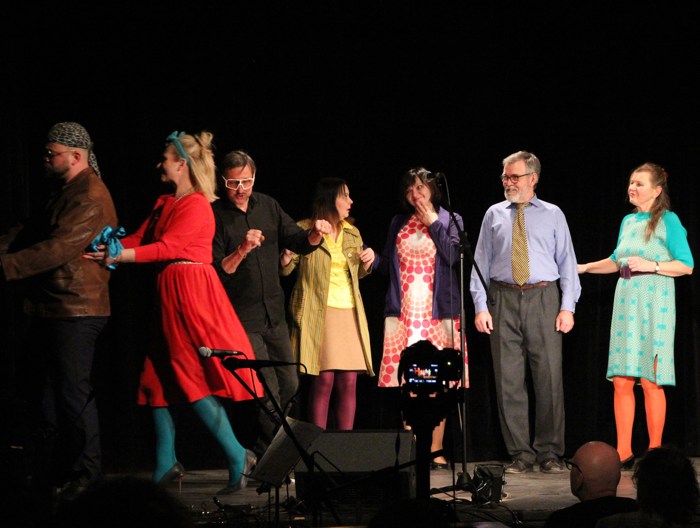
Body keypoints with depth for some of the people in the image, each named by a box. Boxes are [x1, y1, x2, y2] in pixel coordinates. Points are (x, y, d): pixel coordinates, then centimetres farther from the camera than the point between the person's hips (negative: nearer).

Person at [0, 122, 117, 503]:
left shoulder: (90, 199, -18)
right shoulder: (64, 192, 16)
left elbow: (57, 249, -26)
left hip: (75, 311, -11)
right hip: (50, 308, 11)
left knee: (73, 392, -6)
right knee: (48, 387, 15)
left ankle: (86, 473, 2)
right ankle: (55, 470, 24)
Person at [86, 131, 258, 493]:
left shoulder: (197, 206, -11)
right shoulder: (164, 205, 18)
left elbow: (167, 247, -19)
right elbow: (138, 238, 13)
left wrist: (120, 256, -22)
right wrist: (104, 247, -2)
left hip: (191, 296, -9)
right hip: (169, 296, 9)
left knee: (194, 380, -11)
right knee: (159, 379, 8)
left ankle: (238, 458, -6)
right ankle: (166, 467, 13)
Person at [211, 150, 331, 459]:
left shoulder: (267, 206, 8)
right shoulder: (215, 216, -9)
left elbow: (300, 244, 9)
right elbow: (216, 271, -15)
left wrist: (315, 234, -13)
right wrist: (242, 250, -30)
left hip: (274, 314, 7)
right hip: (242, 318, -7)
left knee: (290, 386, 12)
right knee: (268, 394, -10)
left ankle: (261, 452, 26)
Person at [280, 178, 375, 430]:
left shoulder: (352, 233, 17)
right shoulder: (304, 229, 0)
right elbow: (284, 269, -1)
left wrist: (367, 262, 6)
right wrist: (287, 255, -23)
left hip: (350, 312, 5)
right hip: (319, 312, -5)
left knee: (349, 382, 0)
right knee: (324, 380, -11)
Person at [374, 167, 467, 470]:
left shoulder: (449, 220, 8)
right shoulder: (399, 223, 16)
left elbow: (454, 257, -7)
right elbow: (388, 266, 15)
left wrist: (433, 224, -4)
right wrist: (372, 258, -4)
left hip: (438, 312, -2)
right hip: (403, 312, 2)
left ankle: (435, 450, -1)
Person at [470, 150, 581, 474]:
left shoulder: (553, 215, 10)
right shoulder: (494, 216, 13)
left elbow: (567, 262, 6)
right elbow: (481, 262, 10)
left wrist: (568, 307, -4)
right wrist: (480, 306, -1)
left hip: (543, 300, -1)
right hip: (503, 300, 1)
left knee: (549, 376, -5)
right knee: (508, 380, -1)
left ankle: (550, 453, 3)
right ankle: (520, 454, 6)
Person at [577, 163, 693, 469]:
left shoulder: (668, 221, -4)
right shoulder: (628, 222, 15)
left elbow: (686, 265, -7)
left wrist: (651, 265, -16)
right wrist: (585, 268, 19)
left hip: (654, 305, -6)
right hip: (626, 302, 6)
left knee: (651, 381, -5)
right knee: (621, 380, 2)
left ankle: (655, 451, 3)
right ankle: (623, 452, 5)